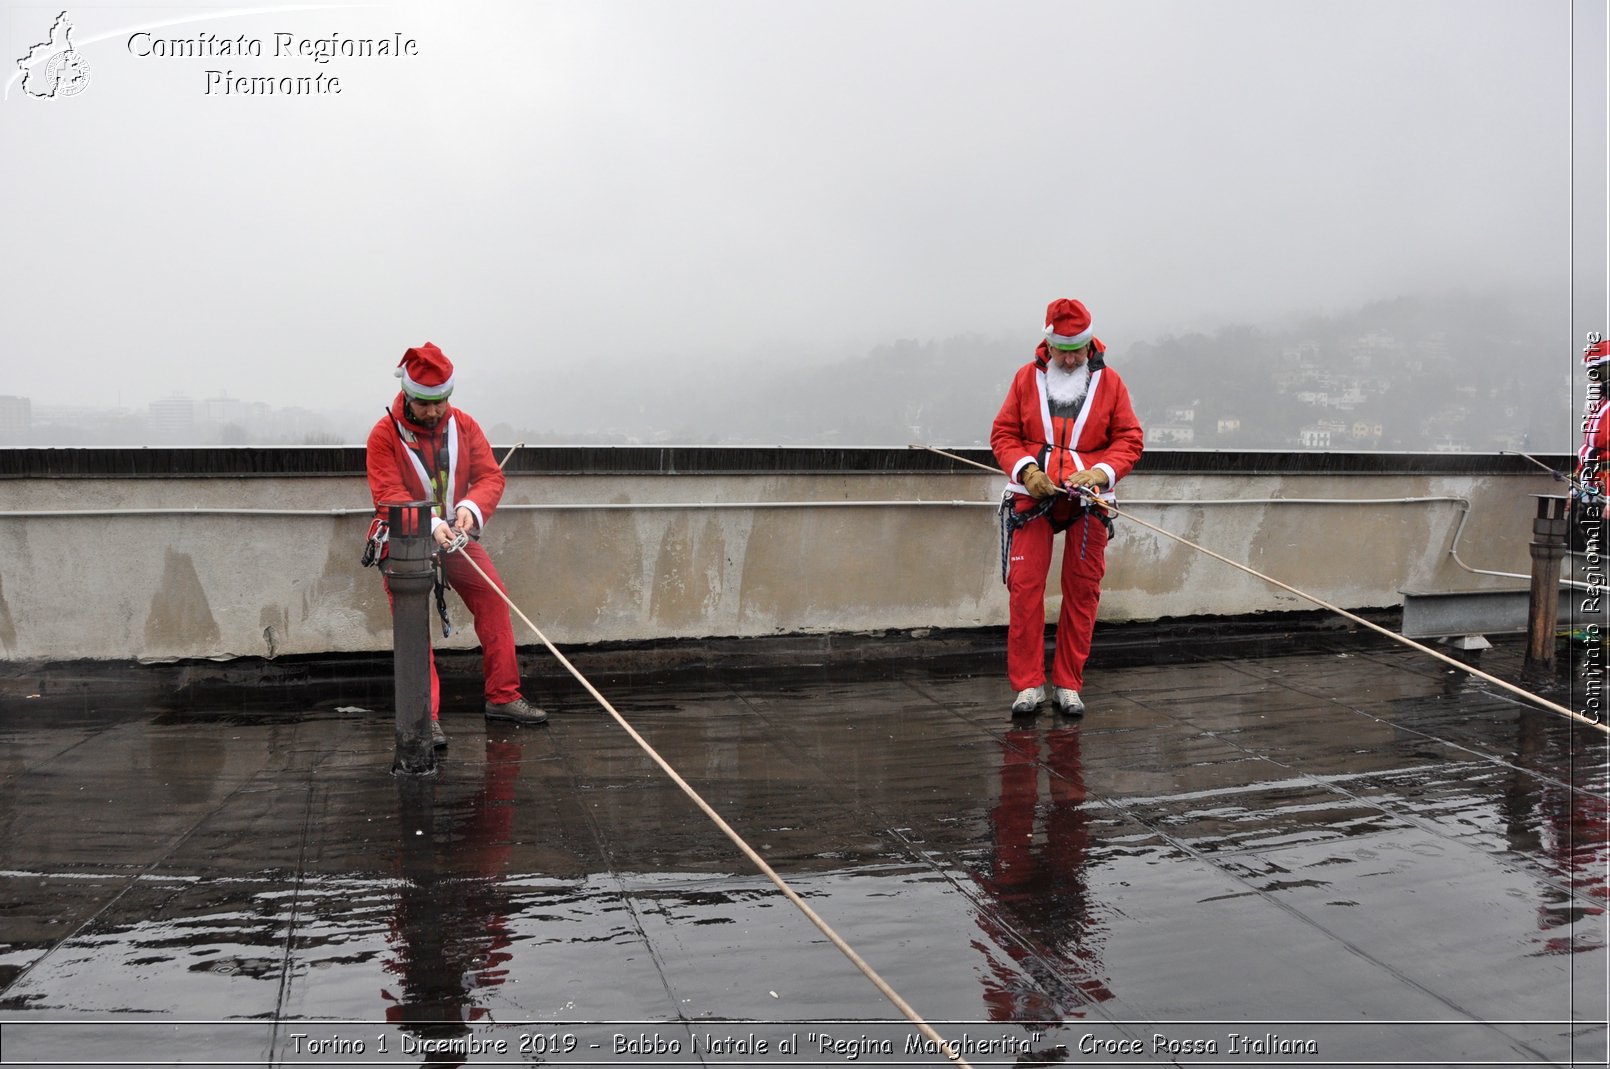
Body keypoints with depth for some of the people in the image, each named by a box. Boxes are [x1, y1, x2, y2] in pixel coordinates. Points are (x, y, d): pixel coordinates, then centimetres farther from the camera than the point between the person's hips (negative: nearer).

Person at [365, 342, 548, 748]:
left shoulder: (464, 426, -1)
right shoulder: (384, 434, -12)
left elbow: (491, 476, -6)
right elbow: (388, 496, -18)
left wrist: (470, 507, -27)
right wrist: (431, 525, -33)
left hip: (456, 533, 4)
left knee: (493, 600, -3)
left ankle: (503, 696, 7)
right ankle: (425, 715, -9)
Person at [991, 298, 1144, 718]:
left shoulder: (1109, 382, 5)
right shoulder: (1027, 377, 5)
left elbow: (1130, 438, 5)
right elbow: (1003, 433, 6)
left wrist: (1101, 472, -13)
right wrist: (1024, 468, -12)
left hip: (1088, 502, 1)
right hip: (1033, 496, 0)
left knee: (1082, 591, 4)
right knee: (1025, 587, -7)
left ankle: (1068, 684, 15)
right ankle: (1029, 684, 3)